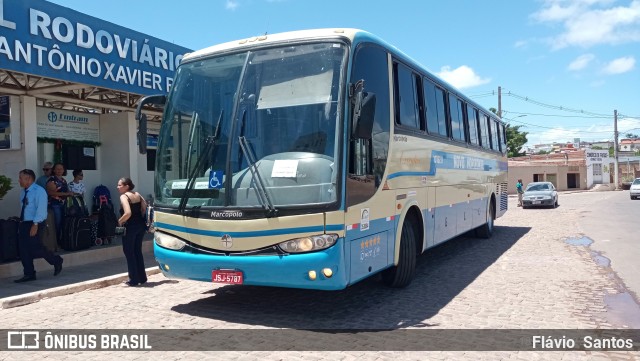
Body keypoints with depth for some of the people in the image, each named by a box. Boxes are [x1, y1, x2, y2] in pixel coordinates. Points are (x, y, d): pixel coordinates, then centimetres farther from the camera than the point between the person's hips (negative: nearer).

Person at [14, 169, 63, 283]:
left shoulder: (39, 191, -12)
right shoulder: (24, 192, 14)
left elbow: (41, 209, -19)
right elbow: (23, 209, 16)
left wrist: (35, 225, -25)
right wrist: (21, 225, 11)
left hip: (35, 224, -8)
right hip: (24, 223, 8)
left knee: (35, 249, -9)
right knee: (23, 250, 5)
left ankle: (57, 261, 13)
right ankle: (29, 274, 14)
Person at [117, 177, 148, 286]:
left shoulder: (124, 196, -13)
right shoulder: (137, 194, 9)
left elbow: (128, 213, -25)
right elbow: (145, 208, 8)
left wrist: (120, 221, -10)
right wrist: (140, 218, 11)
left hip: (130, 227, -7)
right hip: (140, 225, 7)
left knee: (129, 253, 5)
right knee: (138, 252, 17)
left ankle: (134, 280, 9)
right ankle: (142, 278, 22)